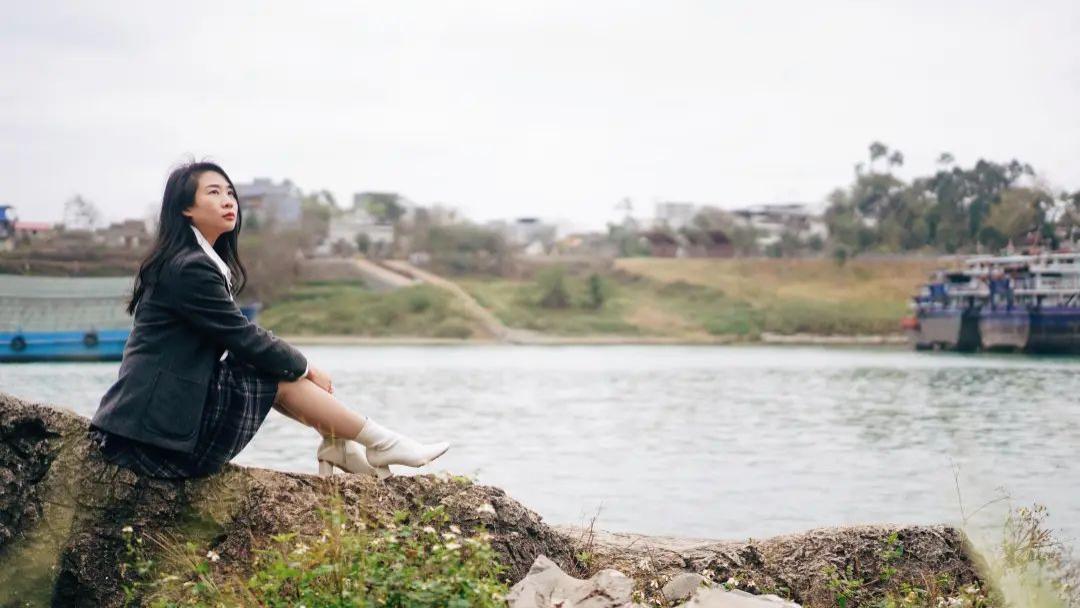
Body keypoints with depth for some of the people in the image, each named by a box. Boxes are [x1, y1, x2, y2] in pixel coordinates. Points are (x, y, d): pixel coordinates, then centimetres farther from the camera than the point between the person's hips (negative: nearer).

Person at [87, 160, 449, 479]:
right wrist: (305, 368, 4)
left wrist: (302, 368, 5)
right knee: (282, 377, -5)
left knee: (281, 367, 9)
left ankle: (336, 446, 9)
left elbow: (237, 339, 17)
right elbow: (244, 338, -13)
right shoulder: (189, 268, -16)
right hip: (157, 435, -9)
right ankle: (382, 446, 5)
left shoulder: (201, 261, 16)